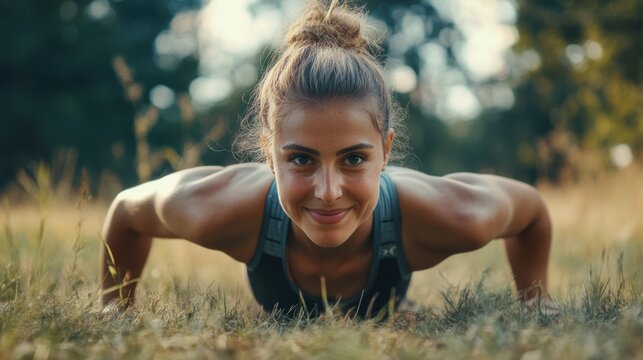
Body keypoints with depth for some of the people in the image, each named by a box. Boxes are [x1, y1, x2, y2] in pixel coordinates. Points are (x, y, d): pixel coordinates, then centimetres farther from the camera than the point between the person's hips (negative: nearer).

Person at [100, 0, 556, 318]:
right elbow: (124, 212, -21)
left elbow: (532, 210, -20)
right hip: (274, 332, 0)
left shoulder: (450, 216, -45)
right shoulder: (221, 211, -45)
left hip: (388, 327, 0)